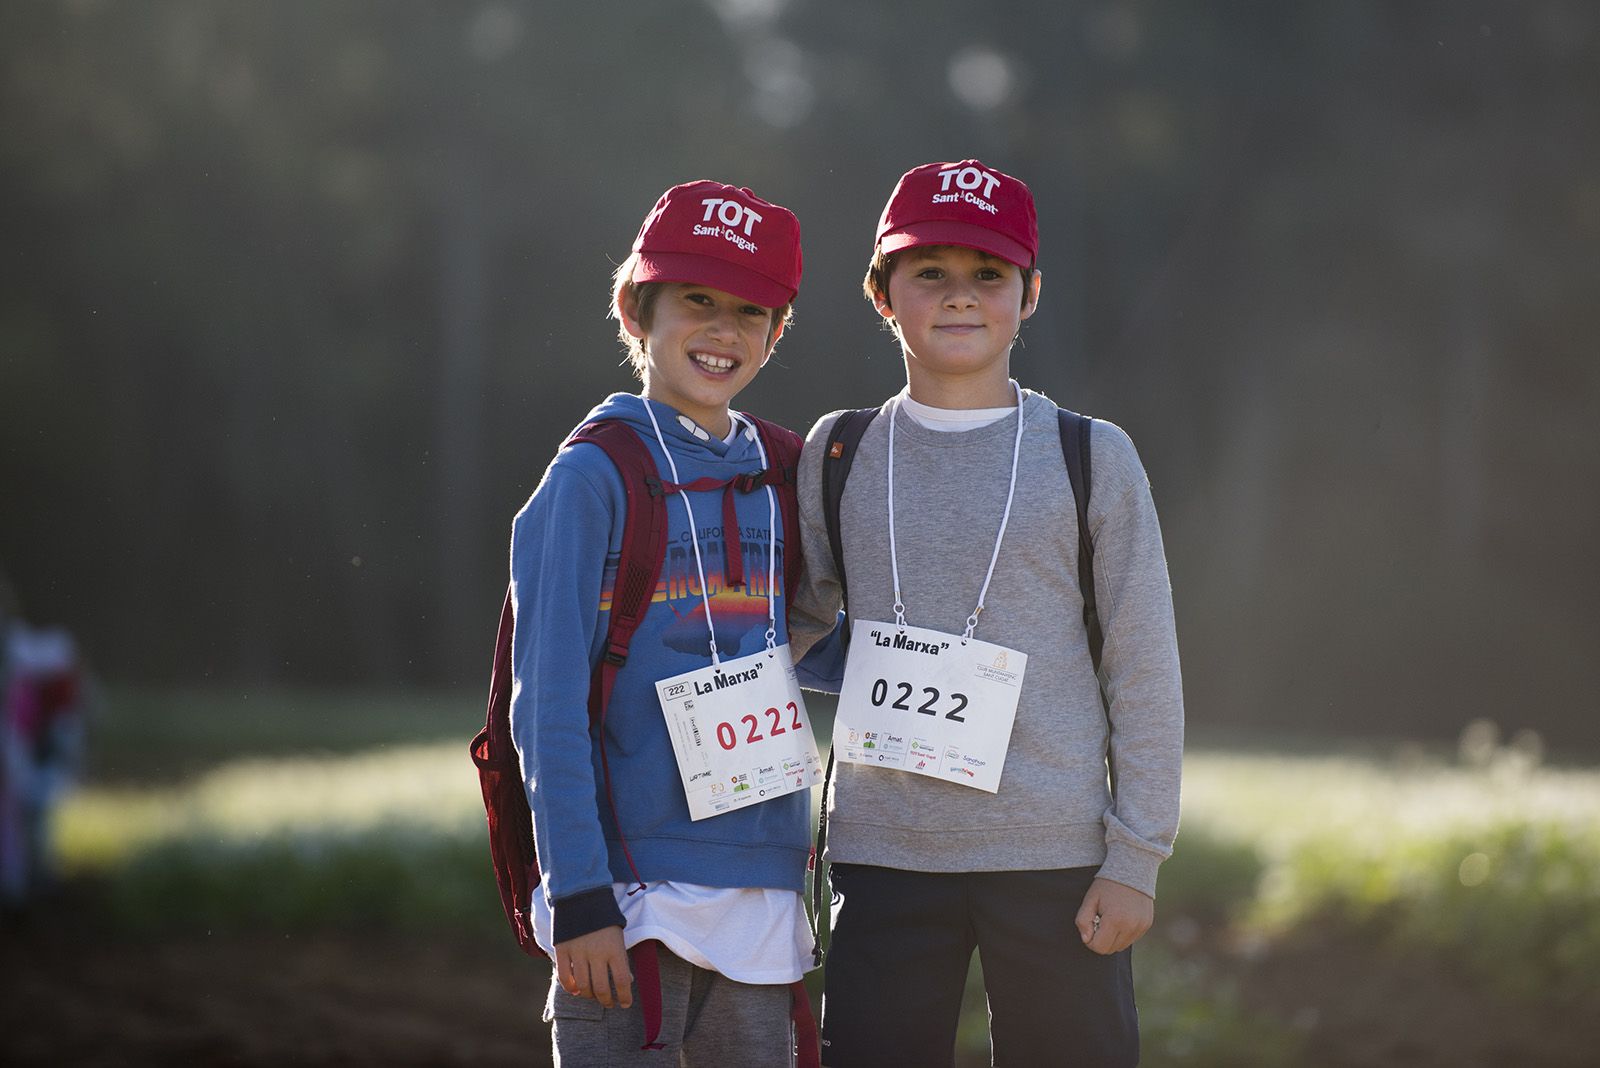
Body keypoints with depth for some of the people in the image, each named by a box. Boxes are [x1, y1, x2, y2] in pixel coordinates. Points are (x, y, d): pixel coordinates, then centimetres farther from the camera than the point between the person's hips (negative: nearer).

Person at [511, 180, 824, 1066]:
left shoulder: (780, 479, 12)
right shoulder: (590, 479, -5)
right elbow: (548, 705, -9)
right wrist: (578, 895, -15)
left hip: (761, 891, 6)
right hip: (632, 892, -5)